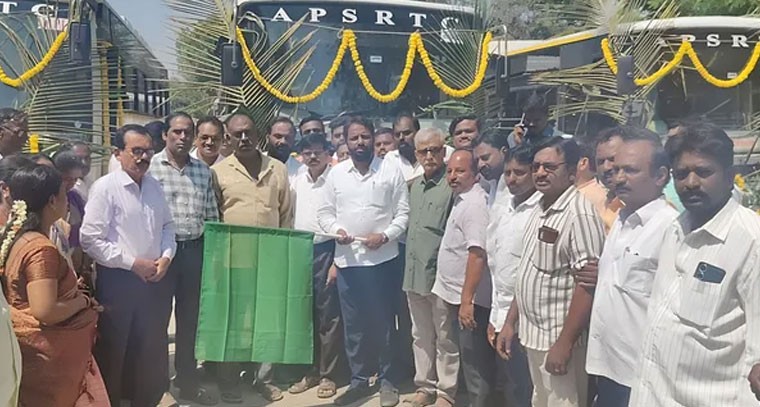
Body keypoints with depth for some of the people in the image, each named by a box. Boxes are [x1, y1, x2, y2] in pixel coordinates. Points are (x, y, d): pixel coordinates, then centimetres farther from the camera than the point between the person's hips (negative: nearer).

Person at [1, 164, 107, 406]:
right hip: (49, 355, -9)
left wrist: (72, 290, 9)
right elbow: (45, 312, -30)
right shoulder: (41, 249, -25)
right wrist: (82, 301, -14)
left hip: (34, 349, 9)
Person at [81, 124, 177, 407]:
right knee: (113, 353, 7)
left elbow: (167, 226, 15)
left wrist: (166, 257, -3)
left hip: (156, 279, 6)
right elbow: (91, 240, -17)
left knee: (152, 350, 17)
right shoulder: (105, 188, -13)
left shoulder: (154, 186, 6)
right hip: (118, 281, -6)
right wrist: (133, 263, -16)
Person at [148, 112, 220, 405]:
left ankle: (188, 383, 27)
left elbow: (212, 216, 13)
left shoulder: (203, 171, 9)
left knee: (189, 318, 14)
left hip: (194, 250, 5)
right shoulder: (151, 167, -6)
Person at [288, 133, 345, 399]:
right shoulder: (297, 182, 10)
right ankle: (311, 371, 23)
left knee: (328, 315, 1)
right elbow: (291, 219, 15)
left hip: (326, 251, -5)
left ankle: (328, 374, 13)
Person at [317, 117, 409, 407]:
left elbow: (403, 213, -2)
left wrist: (385, 235, -16)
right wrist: (336, 229, -9)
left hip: (382, 259, -3)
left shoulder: (391, 171, -1)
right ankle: (359, 380, 24)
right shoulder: (336, 173, 7)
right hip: (347, 260, 3)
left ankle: (387, 381, 21)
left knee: (383, 323, 6)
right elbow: (324, 212, 10)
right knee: (353, 324, 11)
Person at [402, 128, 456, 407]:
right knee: (421, 336, 17)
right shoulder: (415, 186, 13)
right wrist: (410, 264, 16)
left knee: (445, 339, 5)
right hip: (414, 274, 7)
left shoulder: (452, 186, -12)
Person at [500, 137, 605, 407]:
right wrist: (510, 322, 15)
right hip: (533, 334, 8)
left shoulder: (579, 213, -19)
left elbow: (587, 285, -22)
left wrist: (564, 343, -21)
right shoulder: (540, 209, 8)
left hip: (558, 339, -8)